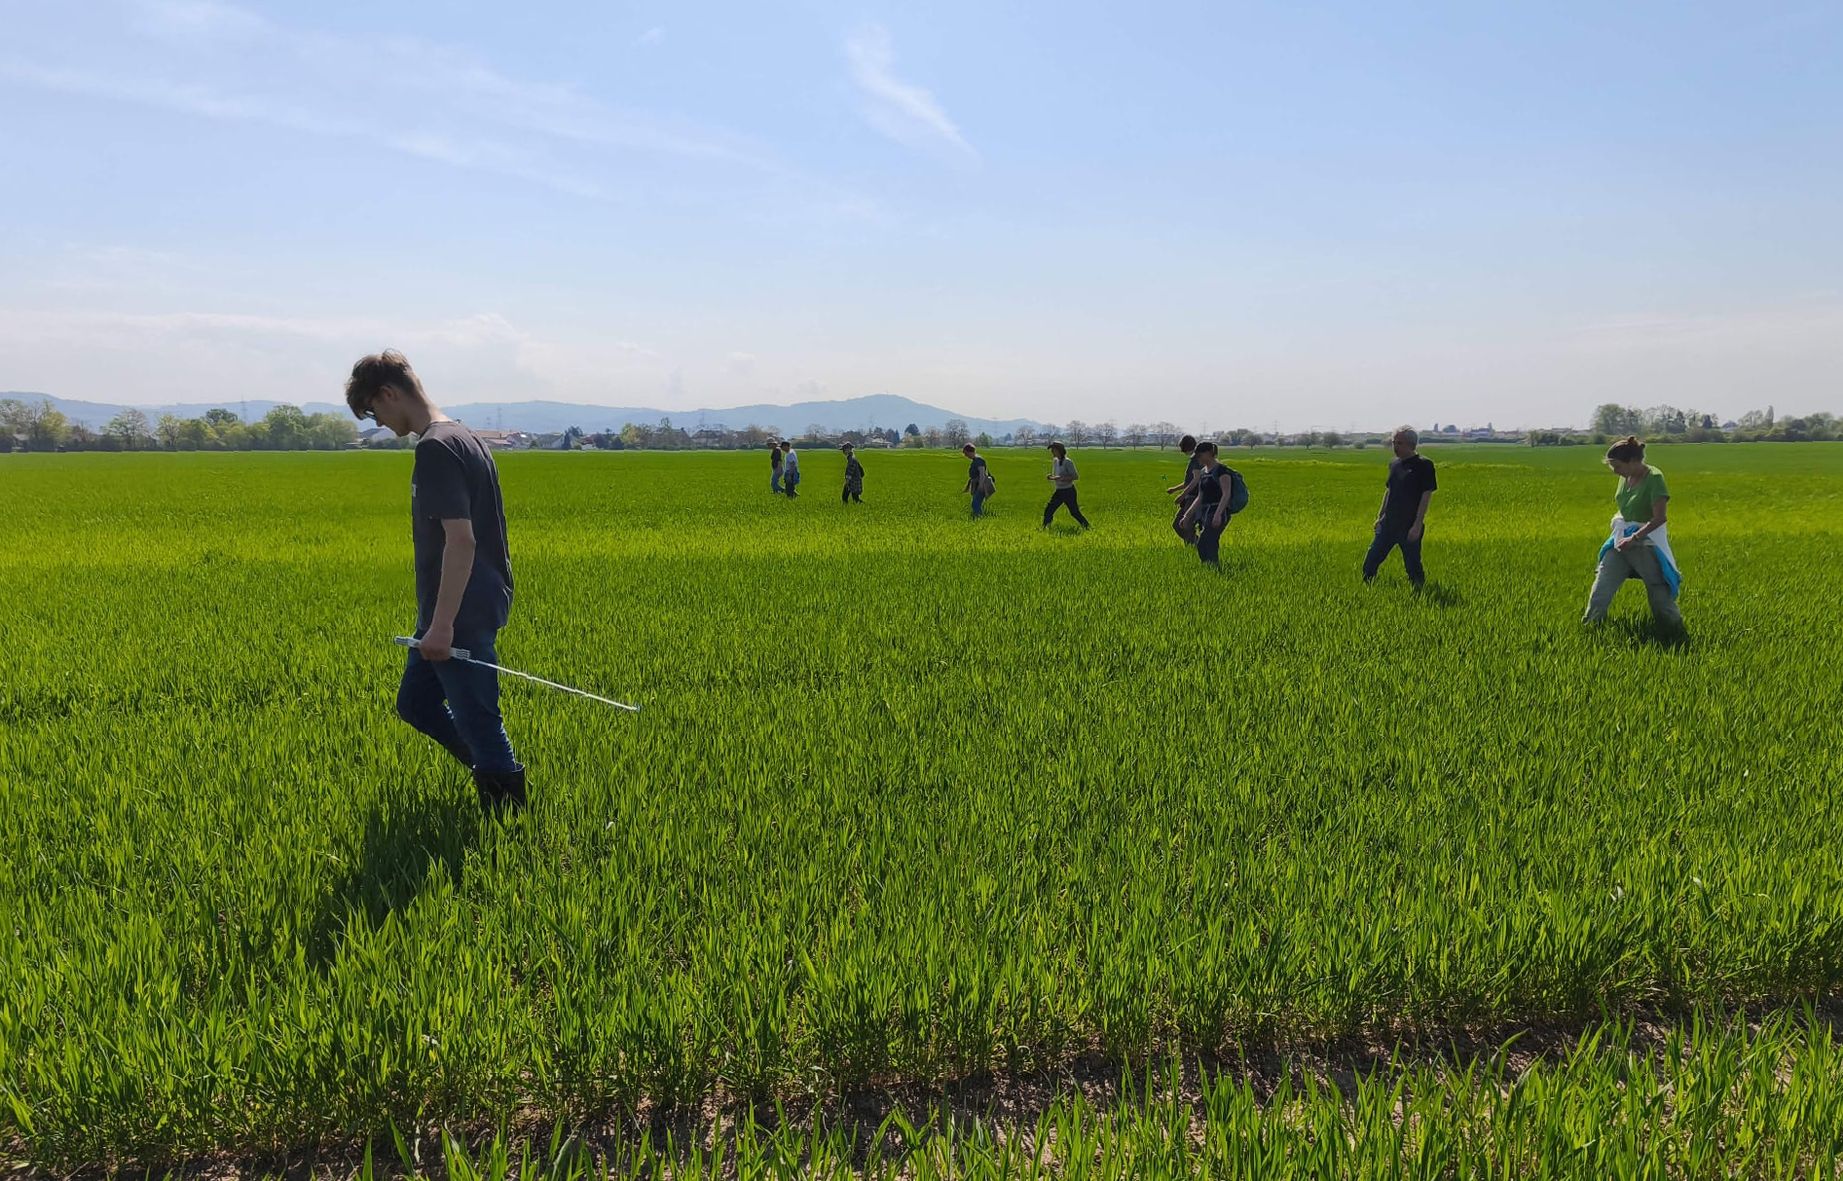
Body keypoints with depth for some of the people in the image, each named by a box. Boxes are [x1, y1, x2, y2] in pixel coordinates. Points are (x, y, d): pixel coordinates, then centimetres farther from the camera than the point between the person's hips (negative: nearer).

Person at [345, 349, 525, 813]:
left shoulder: (436, 448, -19)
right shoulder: (463, 437, 12)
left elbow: (461, 539, -25)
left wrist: (442, 624, -24)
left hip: (462, 613, -10)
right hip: (470, 606, 10)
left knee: (475, 717, 0)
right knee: (414, 702, 20)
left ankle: (507, 805, 13)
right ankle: (493, 770, 28)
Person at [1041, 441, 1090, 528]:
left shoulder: (1068, 462, -19)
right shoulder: (1055, 461, 6)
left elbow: (1075, 477, -22)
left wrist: (1061, 478, -30)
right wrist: (1050, 477, -9)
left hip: (1069, 491, -7)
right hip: (1059, 491, 7)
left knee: (1074, 512, 0)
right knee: (1048, 510, 1)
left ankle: (1087, 528, 16)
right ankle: (1044, 528, 10)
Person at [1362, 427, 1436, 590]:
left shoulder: (1424, 465, -10)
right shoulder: (1394, 464, 10)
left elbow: (1426, 496, -12)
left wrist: (1417, 525, -17)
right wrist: (1380, 516, 17)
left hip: (1409, 526, -6)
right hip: (1388, 523, 6)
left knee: (1412, 566, 3)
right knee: (1370, 562, 4)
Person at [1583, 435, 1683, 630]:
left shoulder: (1654, 478, -20)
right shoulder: (1625, 477, 2)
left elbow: (1658, 518, -23)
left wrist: (1633, 538, -26)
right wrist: (1618, 522, 2)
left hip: (1647, 540, -7)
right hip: (1622, 538, 7)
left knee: (1659, 592, 5)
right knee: (1601, 586, 4)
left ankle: (1675, 626, 22)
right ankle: (1590, 624, 11)